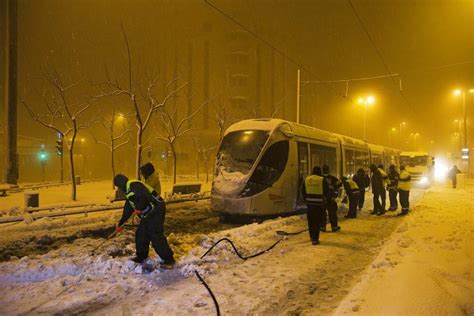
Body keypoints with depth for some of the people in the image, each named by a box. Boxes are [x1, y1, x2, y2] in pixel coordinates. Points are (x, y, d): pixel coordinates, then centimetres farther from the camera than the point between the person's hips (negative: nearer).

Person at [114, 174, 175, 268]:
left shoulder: (133, 185, -11)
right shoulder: (129, 192, 22)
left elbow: (145, 197, -27)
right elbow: (127, 210, 29)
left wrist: (139, 208, -14)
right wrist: (120, 224, 34)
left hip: (156, 211, -11)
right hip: (148, 214, 11)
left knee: (155, 235, -12)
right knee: (140, 234, 14)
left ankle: (169, 259, -6)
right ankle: (141, 257, 29)